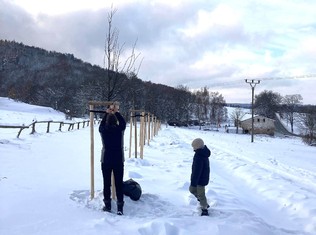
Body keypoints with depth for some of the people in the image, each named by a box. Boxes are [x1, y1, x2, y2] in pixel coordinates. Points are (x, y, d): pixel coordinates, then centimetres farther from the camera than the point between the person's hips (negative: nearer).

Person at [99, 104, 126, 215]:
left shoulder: (103, 130, -6)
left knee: (106, 183, 10)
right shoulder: (120, 129, -9)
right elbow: (123, 122, 12)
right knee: (119, 183, 5)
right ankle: (120, 208, 7)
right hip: (118, 161, 0)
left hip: (106, 161, 0)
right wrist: (117, 112, 21)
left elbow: (102, 124, 17)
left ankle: (107, 206, 18)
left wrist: (107, 113, 24)